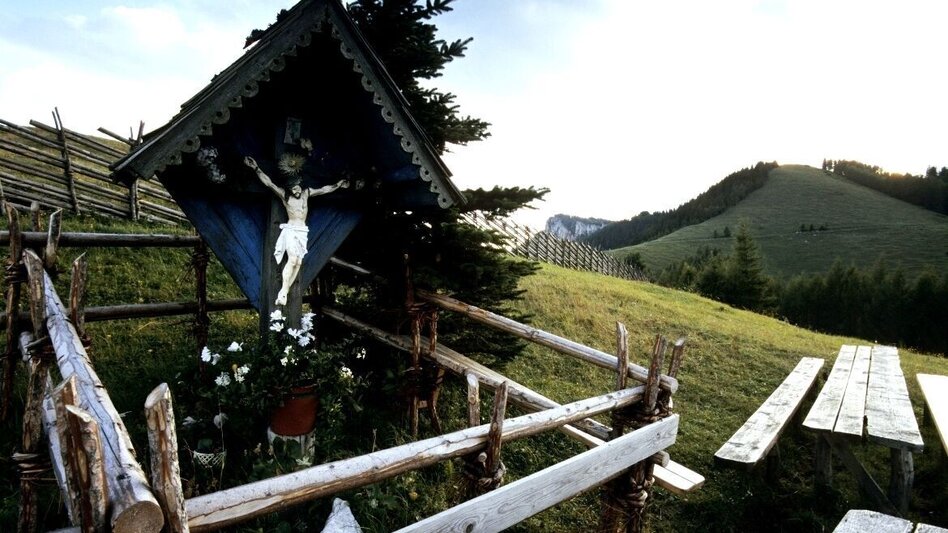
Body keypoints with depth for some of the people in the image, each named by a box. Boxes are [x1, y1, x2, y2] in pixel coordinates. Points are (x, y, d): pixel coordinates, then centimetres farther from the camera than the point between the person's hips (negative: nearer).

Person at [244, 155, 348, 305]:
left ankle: (284, 293, -1)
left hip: (302, 231, 5)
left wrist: (337, 185, 22)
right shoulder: (284, 196, -3)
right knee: (292, 259, -22)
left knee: (298, 263, -4)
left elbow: (324, 190, 20)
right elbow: (269, 183, -10)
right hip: (291, 230, -5)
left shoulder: (306, 193, 9)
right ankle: (282, 292, -20)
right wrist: (256, 169, -17)